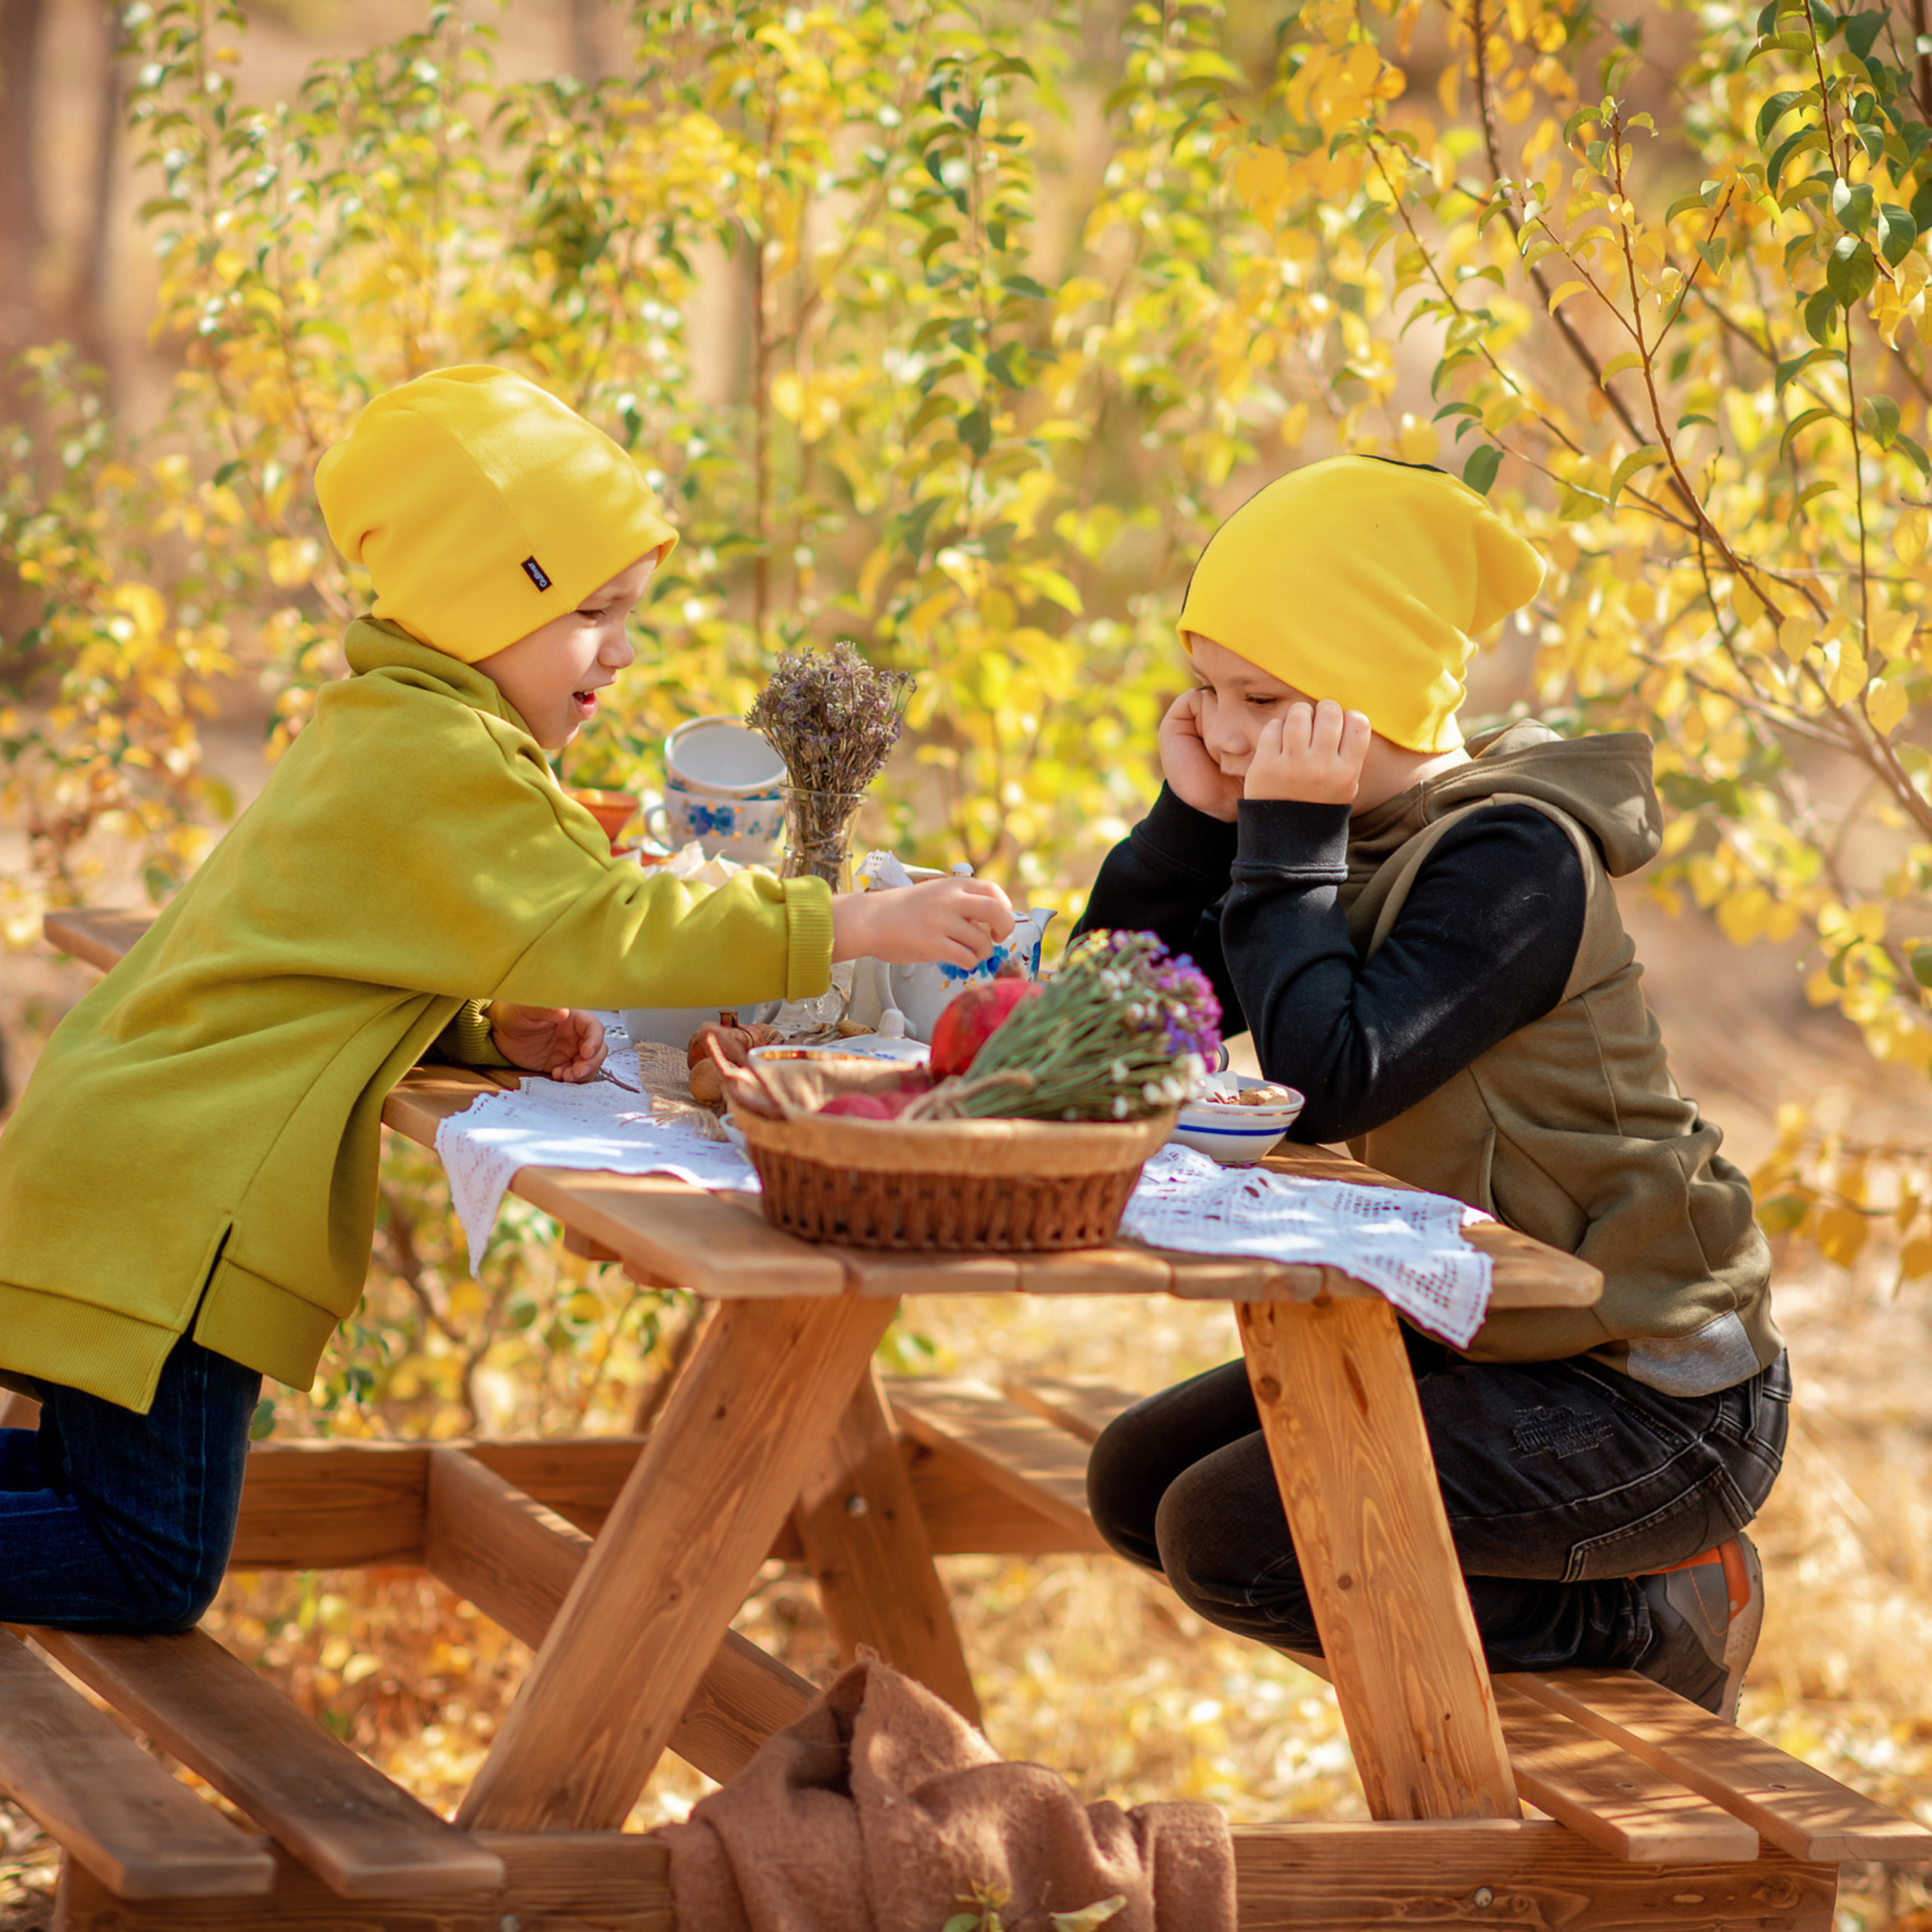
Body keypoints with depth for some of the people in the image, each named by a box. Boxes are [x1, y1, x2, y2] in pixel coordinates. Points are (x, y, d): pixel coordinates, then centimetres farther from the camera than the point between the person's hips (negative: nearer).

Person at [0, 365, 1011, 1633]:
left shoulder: (383, 733, 18)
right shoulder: (439, 762, -15)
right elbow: (610, 931, -22)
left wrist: (497, 1029, 2)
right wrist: (857, 927, -21)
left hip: (132, 1171, 10)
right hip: (164, 1197, -10)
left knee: (117, 1511, 16)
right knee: (155, 1571, -10)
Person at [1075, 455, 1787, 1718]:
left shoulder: (1515, 855, -20)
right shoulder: (1360, 832, 5)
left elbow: (1332, 1081, -31)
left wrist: (1289, 844, -22)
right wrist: (1193, 823, -8)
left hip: (1651, 1398, -10)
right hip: (1474, 1338, 10)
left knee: (1225, 1537, -16)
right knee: (1140, 1482, 10)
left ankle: (1661, 1615, -3)